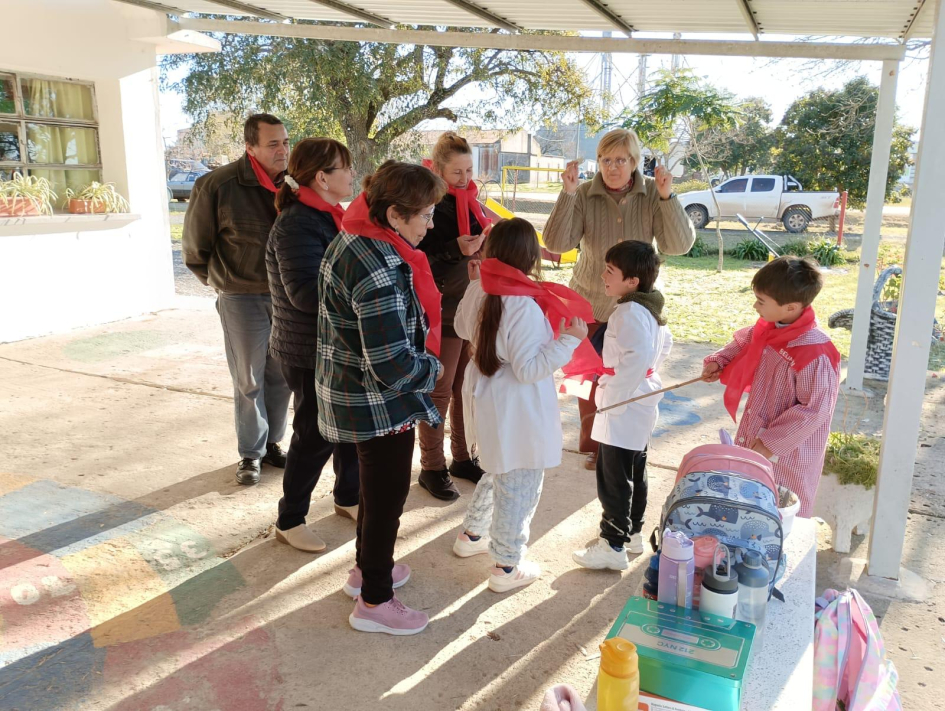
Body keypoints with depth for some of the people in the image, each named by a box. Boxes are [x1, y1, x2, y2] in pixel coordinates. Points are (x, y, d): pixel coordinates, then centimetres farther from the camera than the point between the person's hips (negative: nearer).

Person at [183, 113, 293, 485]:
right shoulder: (218, 185, -13)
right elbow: (194, 247, 0)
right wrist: (220, 280, 8)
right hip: (243, 298, -4)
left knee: (281, 376, 12)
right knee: (249, 380, 5)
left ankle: (272, 442, 29)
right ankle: (250, 453, 19)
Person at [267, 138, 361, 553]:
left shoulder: (331, 217, 10)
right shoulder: (297, 224, -20)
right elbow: (305, 291, -28)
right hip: (311, 352, -9)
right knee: (315, 435, 2)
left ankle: (347, 497, 39)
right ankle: (289, 521, 20)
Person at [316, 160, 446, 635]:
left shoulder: (351, 240, 2)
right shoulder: (380, 270, -30)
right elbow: (393, 366, -30)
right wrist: (433, 369, -10)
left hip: (351, 389, 10)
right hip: (379, 402, -10)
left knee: (377, 485, 25)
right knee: (388, 493, 7)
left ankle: (367, 568, 46)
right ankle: (373, 602, 25)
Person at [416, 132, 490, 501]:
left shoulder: (470, 201, 12)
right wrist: (456, 249, -25)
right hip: (442, 311, -7)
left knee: (468, 387, 14)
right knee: (439, 390, 1)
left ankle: (464, 457, 27)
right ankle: (432, 467, 14)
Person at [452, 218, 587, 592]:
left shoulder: (477, 290, -3)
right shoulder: (524, 307, -26)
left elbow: (462, 328, 15)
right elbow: (529, 369, -24)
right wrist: (569, 340, -21)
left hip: (486, 400, 9)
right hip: (516, 415, -8)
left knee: (497, 473, 29)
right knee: (519, 488, 8)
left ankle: (471, 534, 44)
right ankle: (506, 567, 22)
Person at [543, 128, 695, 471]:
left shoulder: (653, 194, -12)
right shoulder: (584, 196, -13)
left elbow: (678, 246, -17)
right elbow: (556, 244, -21)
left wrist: (667, 197, -28)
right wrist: (567, 194, -30)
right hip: (590, 304, 0)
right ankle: (594, 446, 29)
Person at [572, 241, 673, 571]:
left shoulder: (630, 313, -22)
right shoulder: (650, 309, 8)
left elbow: (637, 356, -35)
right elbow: (664, 345, 22)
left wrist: (615, 395, -29)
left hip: (623, 410, -10)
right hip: (642, 406, 10)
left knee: (613, 478, 0)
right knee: (634, 474, 21)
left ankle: (613, 546, 9)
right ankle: (632, 532, 35)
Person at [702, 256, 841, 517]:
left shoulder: (816, 355, -30)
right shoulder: (769, 328, -5)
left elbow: (815, 410, -25)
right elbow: (744, 343, 17)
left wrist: (771, 443, -22)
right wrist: (719, 361, 1)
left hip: (787, 455, -8)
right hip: (753, 441, 8)